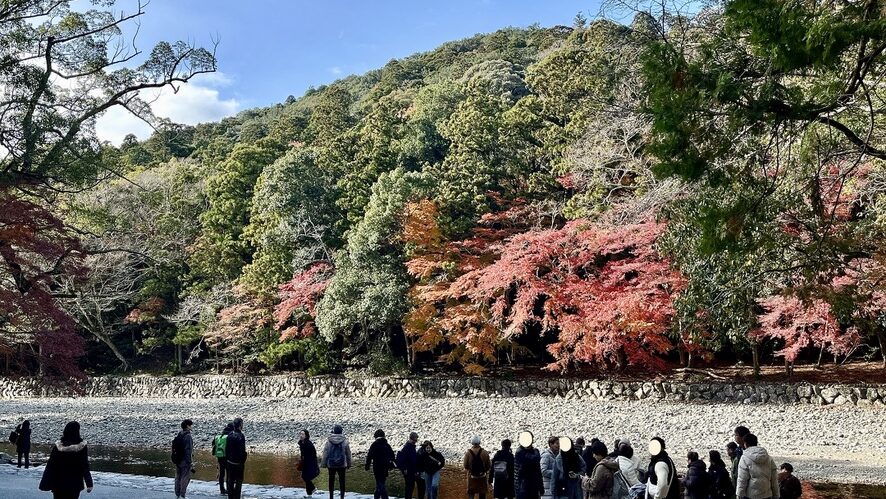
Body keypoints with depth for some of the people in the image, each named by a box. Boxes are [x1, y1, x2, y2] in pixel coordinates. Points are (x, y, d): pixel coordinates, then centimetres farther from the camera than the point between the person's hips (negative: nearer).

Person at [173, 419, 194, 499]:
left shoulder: (178, 435, 10)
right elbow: (189, 450, -20)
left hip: (177, 460, 9)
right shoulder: (187, 436, -17)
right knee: (185, 478, -2)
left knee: (178, 477, 15)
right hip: (185, 461, -8)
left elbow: (174, 448, 16)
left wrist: (175, 459, 22)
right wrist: (190, 462, -18)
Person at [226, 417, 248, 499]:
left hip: (230, 462, 7)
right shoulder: (240, 436, -18)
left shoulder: (230, 435, 4)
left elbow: (226, 448, 11)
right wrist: (243, 461, -10)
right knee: (238, 482, 1)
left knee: (230, 481, 14)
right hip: (238, 463, -7)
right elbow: (242, 451, -20)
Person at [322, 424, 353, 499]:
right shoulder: (345, 441, -7)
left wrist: (324, 463, 7)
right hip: (342, 464, 0)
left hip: (331, 464, 0)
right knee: (341, 480, 9)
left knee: (331, 480, 12)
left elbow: (325, 453, -3)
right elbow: (348, 454, 1)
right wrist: (348, 464, 11)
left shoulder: (329, 440, -8)